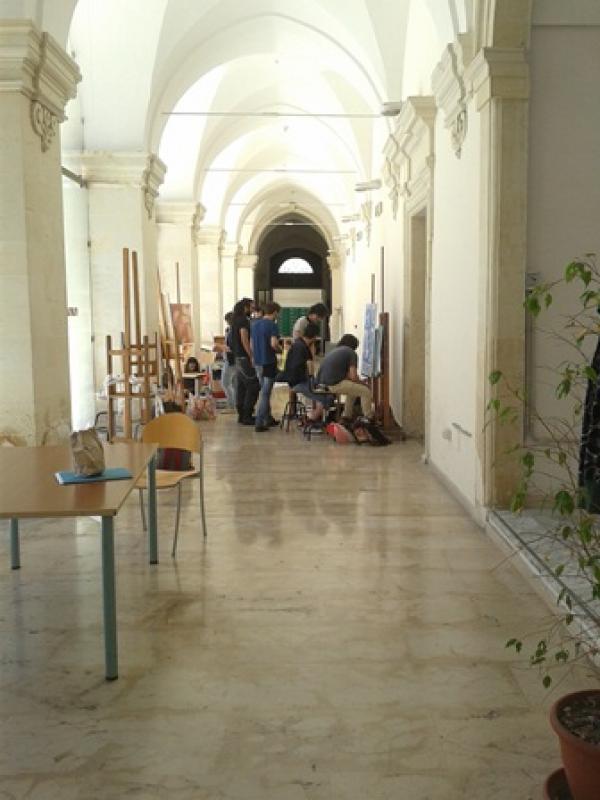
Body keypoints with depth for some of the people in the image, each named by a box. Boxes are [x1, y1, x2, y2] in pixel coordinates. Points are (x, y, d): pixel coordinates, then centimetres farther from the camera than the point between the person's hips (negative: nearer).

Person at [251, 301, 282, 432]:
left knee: (264, 391, 19)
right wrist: (280, 350, -5)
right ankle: (259, 423, -5)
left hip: (257, 362, 8)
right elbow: (273, 343, -24)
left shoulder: (254, 324, 10)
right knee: (265, 393, -4)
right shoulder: (272, 325, -13)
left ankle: (268, 418, 28)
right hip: (268, 362, -8)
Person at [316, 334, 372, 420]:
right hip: (334, 384, -9)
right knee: (366, 391, 0)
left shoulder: (334, 351, 27)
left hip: (322, 383, 9)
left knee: (353, 388, 30)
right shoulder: (351, 353, 3)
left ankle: (347, 417, 31)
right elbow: (353, 377, -6)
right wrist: (363, 383, 14)